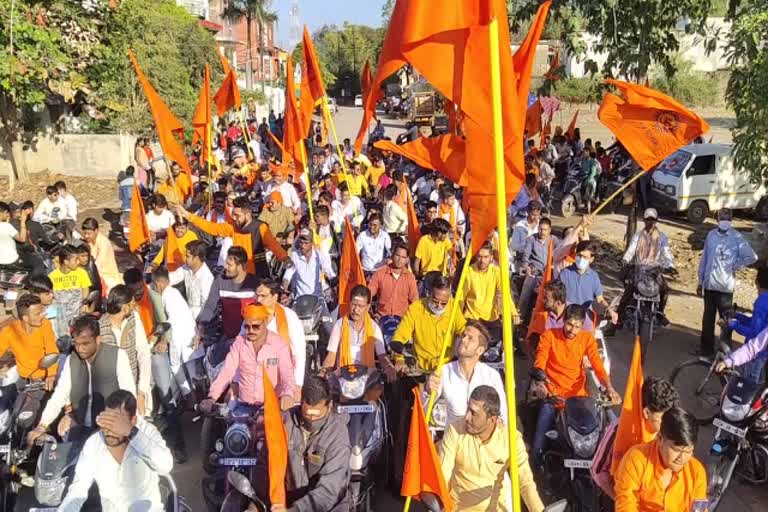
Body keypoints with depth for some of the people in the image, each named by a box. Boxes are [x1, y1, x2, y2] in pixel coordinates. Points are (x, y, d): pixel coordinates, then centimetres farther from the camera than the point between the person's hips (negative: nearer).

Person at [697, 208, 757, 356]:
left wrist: (735, 266, -5)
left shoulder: (737, 237, -7)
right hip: (709, 284, 4)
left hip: (725, 286, -4)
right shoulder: (711, 235, 5)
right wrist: (700, 281, 11)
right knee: (708, 317, 13)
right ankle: (706, 347, 24)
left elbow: (752, 257, -8)